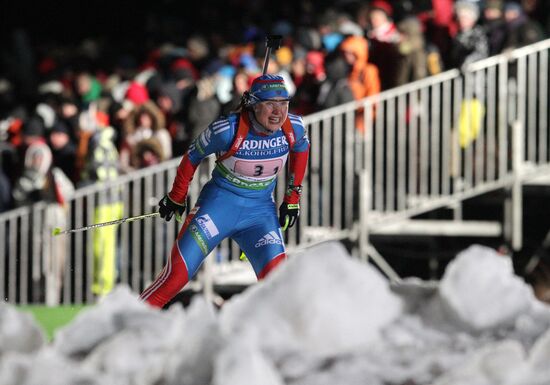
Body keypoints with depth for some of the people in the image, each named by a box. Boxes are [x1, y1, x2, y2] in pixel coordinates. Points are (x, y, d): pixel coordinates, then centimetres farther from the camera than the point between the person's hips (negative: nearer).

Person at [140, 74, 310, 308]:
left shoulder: (293, 127, -12)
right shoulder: (228, 130, -21)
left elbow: (301, 148, 13)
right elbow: (193, 156, -4)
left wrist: (293, 197, 15)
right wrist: (176, 198, 7)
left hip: (260, 211, 2)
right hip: (220, 202, -2)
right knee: (177, 275, -8)